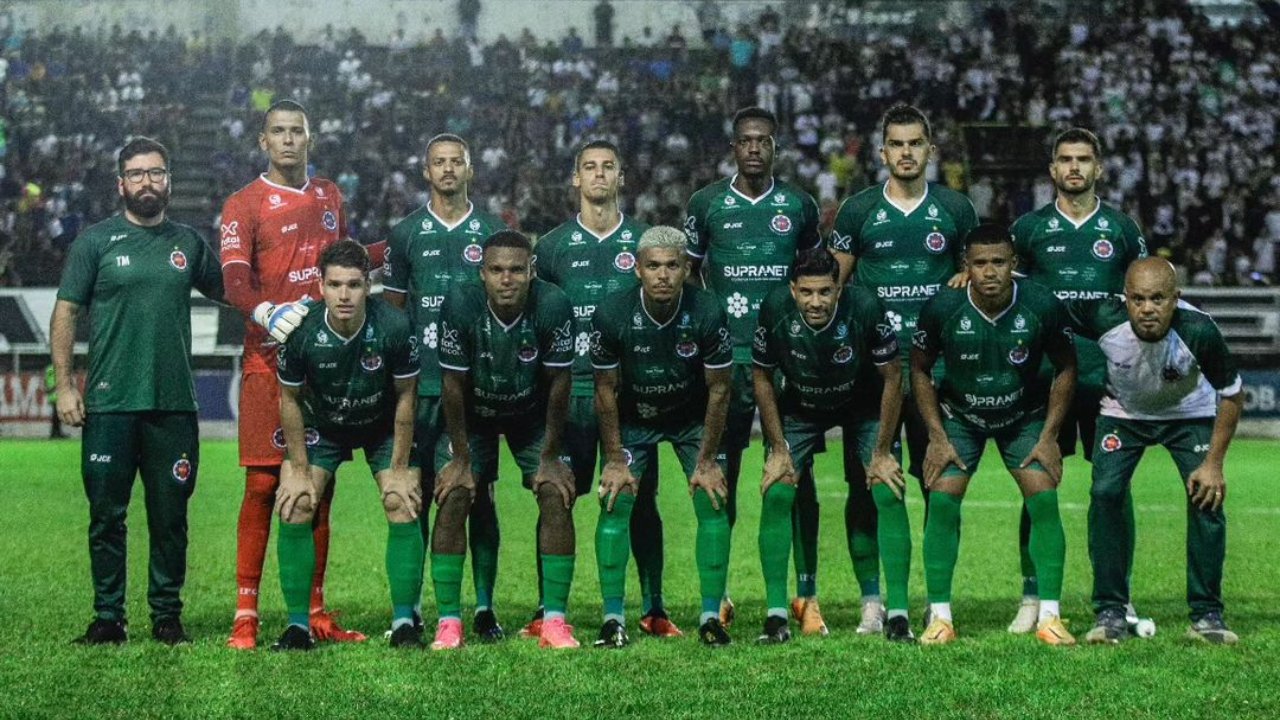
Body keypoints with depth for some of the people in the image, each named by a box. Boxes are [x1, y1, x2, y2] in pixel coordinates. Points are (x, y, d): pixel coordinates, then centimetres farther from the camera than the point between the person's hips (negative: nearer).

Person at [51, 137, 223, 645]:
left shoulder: (188, 243, 10)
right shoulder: (96, 240, 3)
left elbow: (229, 293, 21)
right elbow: (65, 313, 2)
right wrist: (64, 386, -4)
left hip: (173, 406, 2)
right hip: (109, 406, -2)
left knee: (170, 517, 5)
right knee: (107, 516, 2)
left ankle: (167, 616, 14)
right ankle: (108, 617, 10)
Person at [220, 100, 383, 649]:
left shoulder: (330, 197, 17)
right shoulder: (244, 205, -2)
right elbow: (234, 281, -16)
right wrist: (267, 313, -34)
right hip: (269, 360, -5)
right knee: (263, 485, -7)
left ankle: (315, 613, 14)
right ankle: (245, 616, -5)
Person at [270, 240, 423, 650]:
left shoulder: (394, 327, -28)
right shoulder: (301, 331, -27)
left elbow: (405, 396, -14)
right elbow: (290, 399, -11)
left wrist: (399, 469, -11)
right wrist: (299, 470, -11)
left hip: (384, 426, 0)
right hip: (320, 426, 0)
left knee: (403, 509, -14)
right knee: (294, 509, -13)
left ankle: (405, 622, -2)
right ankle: (298, 625, -3)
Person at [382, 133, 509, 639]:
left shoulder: (493, 232, 8)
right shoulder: (405, 234, 8)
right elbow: (391, 310, 10)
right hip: (421, 384, 0)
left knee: (479, 495, 1)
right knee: (416, 494, 0)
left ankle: (485, 607, 6)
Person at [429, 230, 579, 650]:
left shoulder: (553, 307, -28)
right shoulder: (460, 306, -28)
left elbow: (558, 386, -16)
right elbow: (454, 387, -18)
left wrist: (550, 457, -12)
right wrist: (461, 459, -14)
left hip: (532, 414, 1)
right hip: (472, 414, 0)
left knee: (557, 496, -13)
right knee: (453, 498, -14)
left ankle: (554, 620, -7)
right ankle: (448, 621, -6)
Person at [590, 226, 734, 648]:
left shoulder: (707, 313, -25)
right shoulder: (612, 315, -25)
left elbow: (718, 389, -13)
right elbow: (606, 389, -11)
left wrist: (706, 460, -11)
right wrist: (615, 459, -10)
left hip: (693, 418, 0)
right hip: (632, 419, 0)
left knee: (713, 502, -11)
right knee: (615, 503, -12)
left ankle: (711, 616, -3)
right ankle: (613, 619, -7)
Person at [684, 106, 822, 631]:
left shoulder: (799, 205, 8)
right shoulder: (706, 205, 5)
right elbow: (687, 275, 13)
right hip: (725, 354, 0)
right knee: (722, 473, 2)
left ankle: (807, 593, 6)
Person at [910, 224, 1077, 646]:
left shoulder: (1042, 306, -22)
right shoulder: (942, 308, -22)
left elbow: (1066, 368, -6)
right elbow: (920, 369, -5)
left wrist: (1049, 437, -9)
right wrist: (937, 436, -10)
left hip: (1026, 416, 0)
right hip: (959, 417, 0)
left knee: (1044, 500, -14)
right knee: (942, 501, -14)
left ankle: (1049, 617, -6)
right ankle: (940, 618, -5)